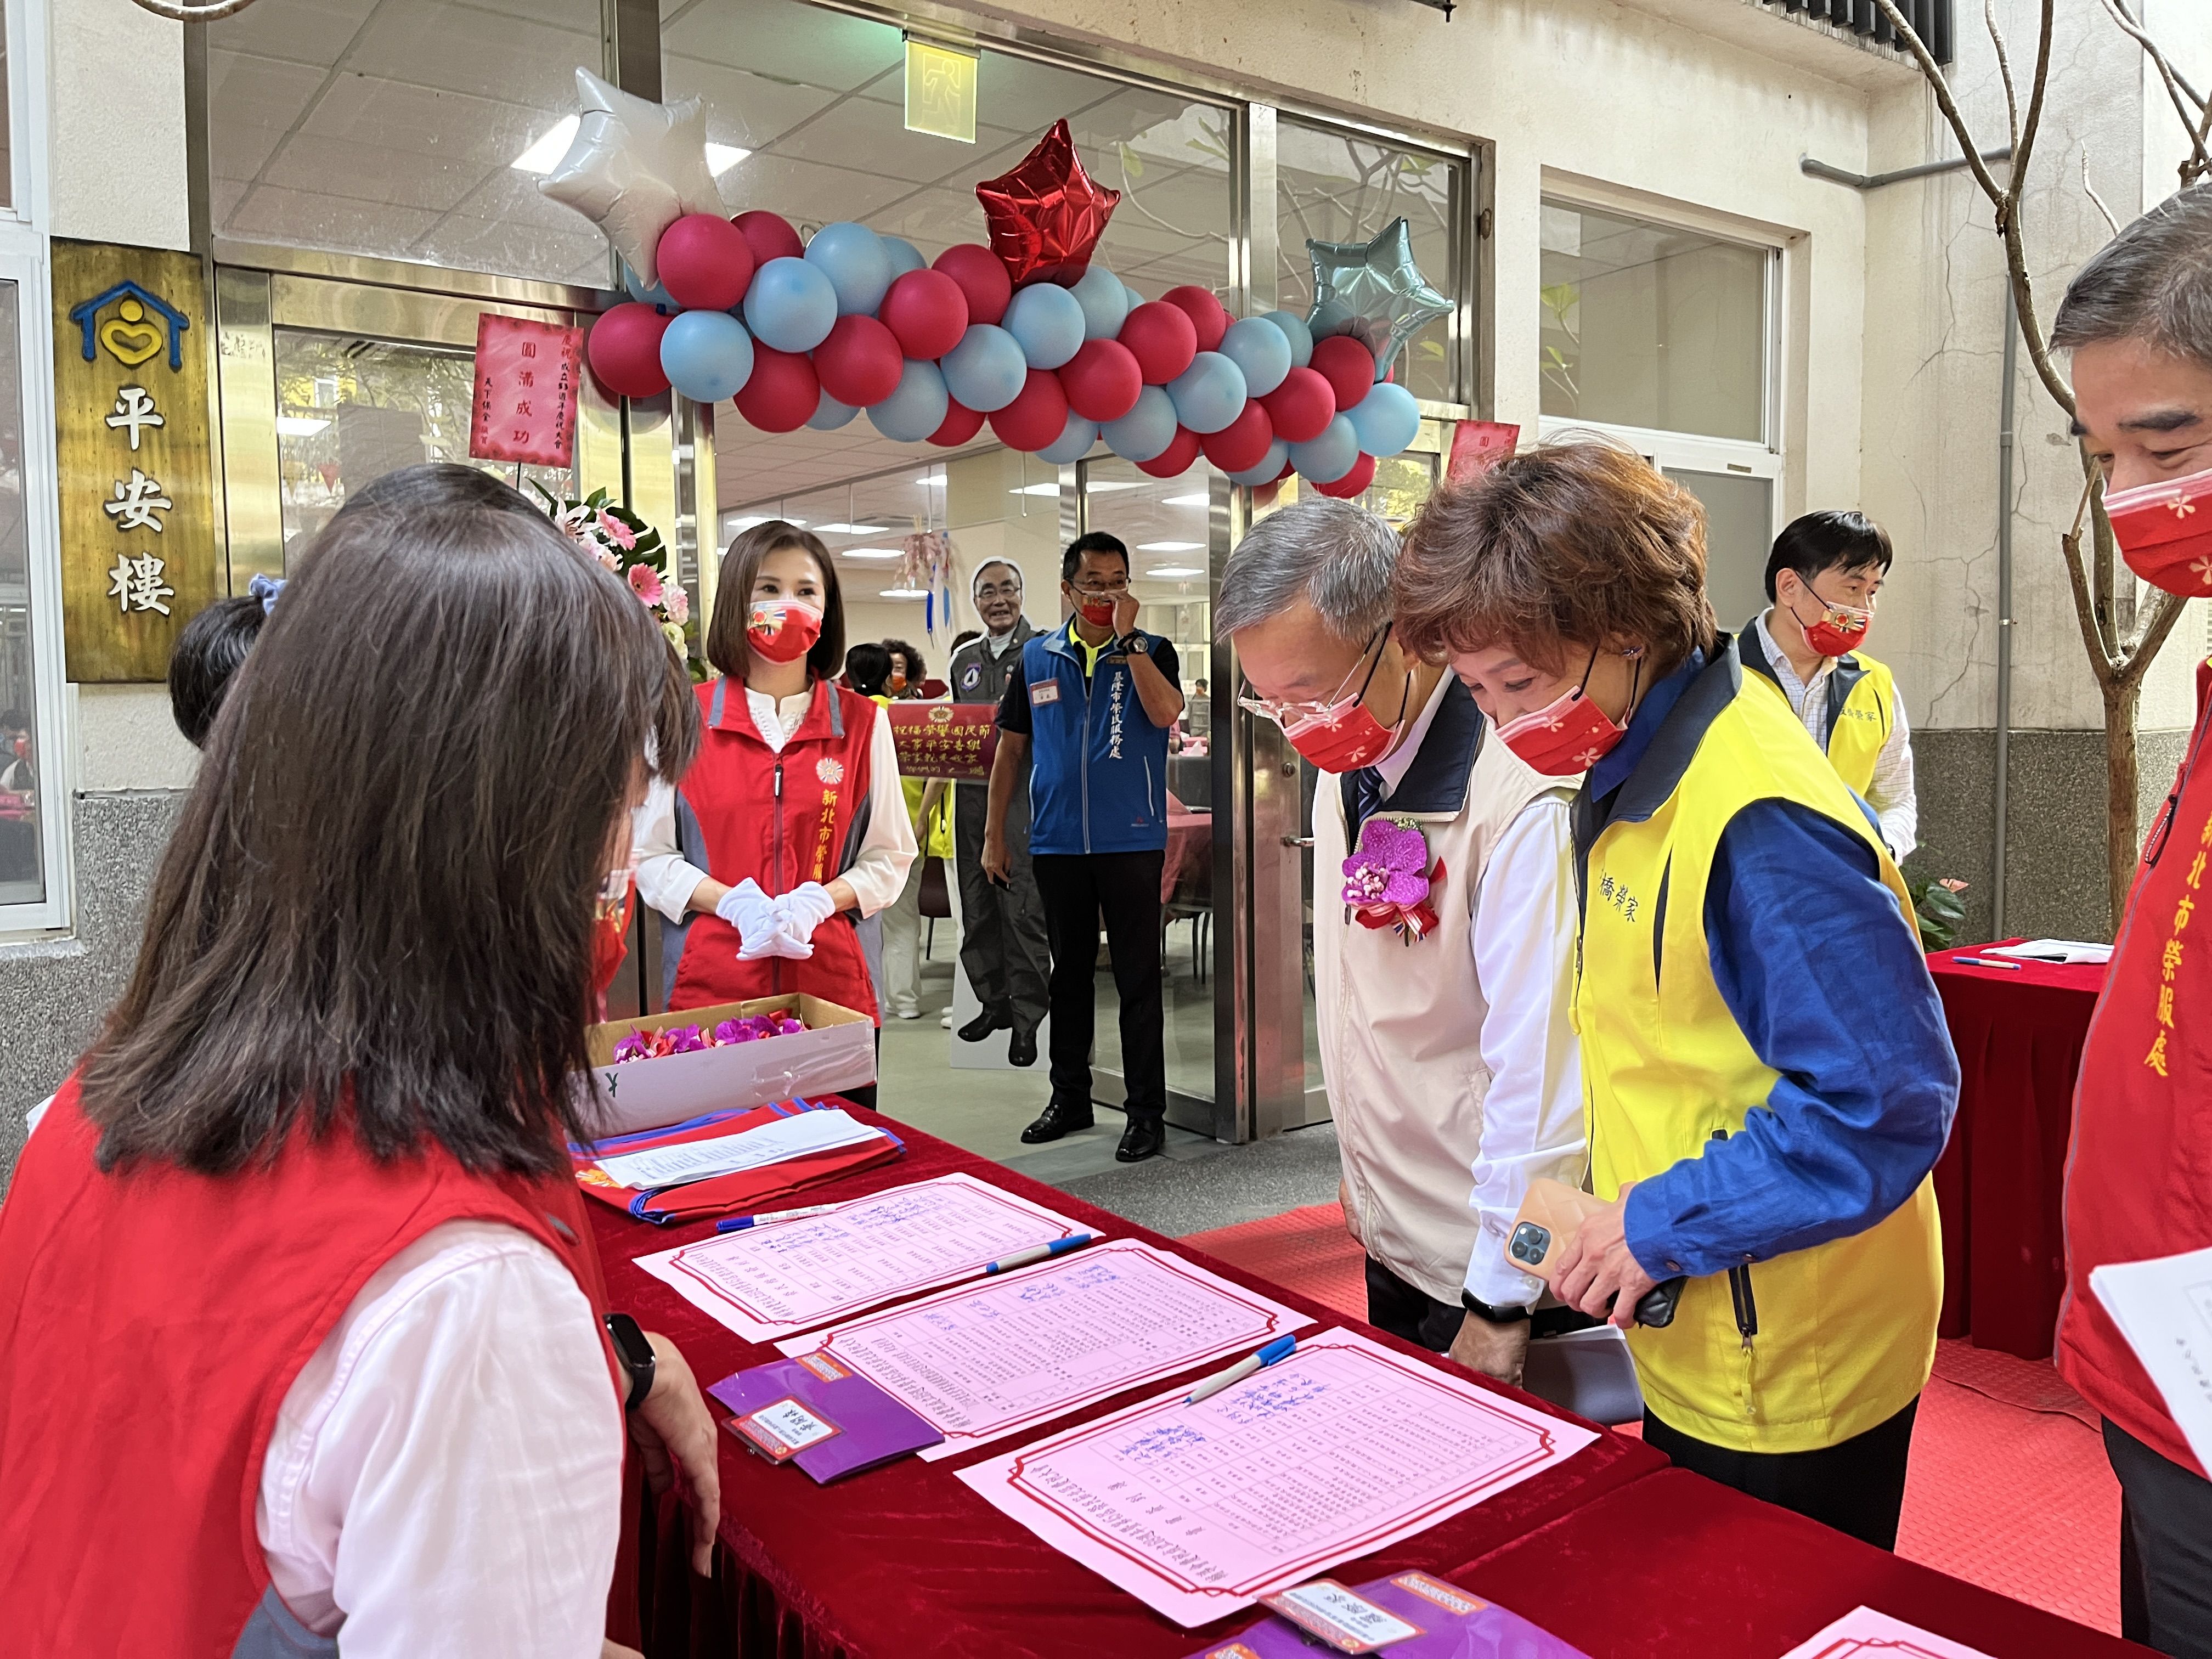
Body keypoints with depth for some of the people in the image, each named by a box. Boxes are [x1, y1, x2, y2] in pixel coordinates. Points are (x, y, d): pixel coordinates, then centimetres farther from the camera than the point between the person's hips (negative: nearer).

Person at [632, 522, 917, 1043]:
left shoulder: (864, 723, 4)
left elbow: (890, 855, 4)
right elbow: (651, 856, 2)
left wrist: (818, 902, -13)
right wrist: (733, 903, -14)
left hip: (834, 978, 1)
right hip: (714, 977, 0)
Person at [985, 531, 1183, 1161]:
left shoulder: (1151, 651, 2)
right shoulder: (1037, 657, 9)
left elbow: (1165, 713, -18)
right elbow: (1011, 749, 12)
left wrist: (1128, 639, -16)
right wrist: (994, 835, 8)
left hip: (1131, 843, -3)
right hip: (1057, 844, 3)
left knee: (1139, 981, 0)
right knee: (1068, 976, 13)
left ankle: (1146, 1113, 8)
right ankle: (1069, 1098, 26)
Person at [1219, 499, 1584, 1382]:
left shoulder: (1515, 802, -26)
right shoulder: (1343, 769, 1)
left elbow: (1538, 1070, -24)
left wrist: (1501, 1299, -18)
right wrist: (1358, 1162, 16)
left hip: (1477, 1265, -7)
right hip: (1389, 1232, 8)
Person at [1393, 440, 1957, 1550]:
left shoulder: (1761, 822, -27)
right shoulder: (1628, 782, 3)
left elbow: (1888, 1102, -27)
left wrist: (1664, 1223, -22)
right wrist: (1619, 1199, 11)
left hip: (1787, 1387, -9)